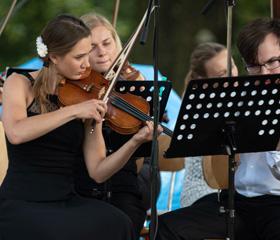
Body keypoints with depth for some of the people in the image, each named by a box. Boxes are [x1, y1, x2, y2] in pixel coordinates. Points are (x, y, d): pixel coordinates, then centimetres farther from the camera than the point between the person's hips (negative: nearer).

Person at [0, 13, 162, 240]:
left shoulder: (87, 99, 8)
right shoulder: (20, 84, 0)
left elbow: (98, 172, 1)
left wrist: (135, 142, -14)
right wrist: (74, 111, -23)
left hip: (66, 202, 4)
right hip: (21, 204, -4)